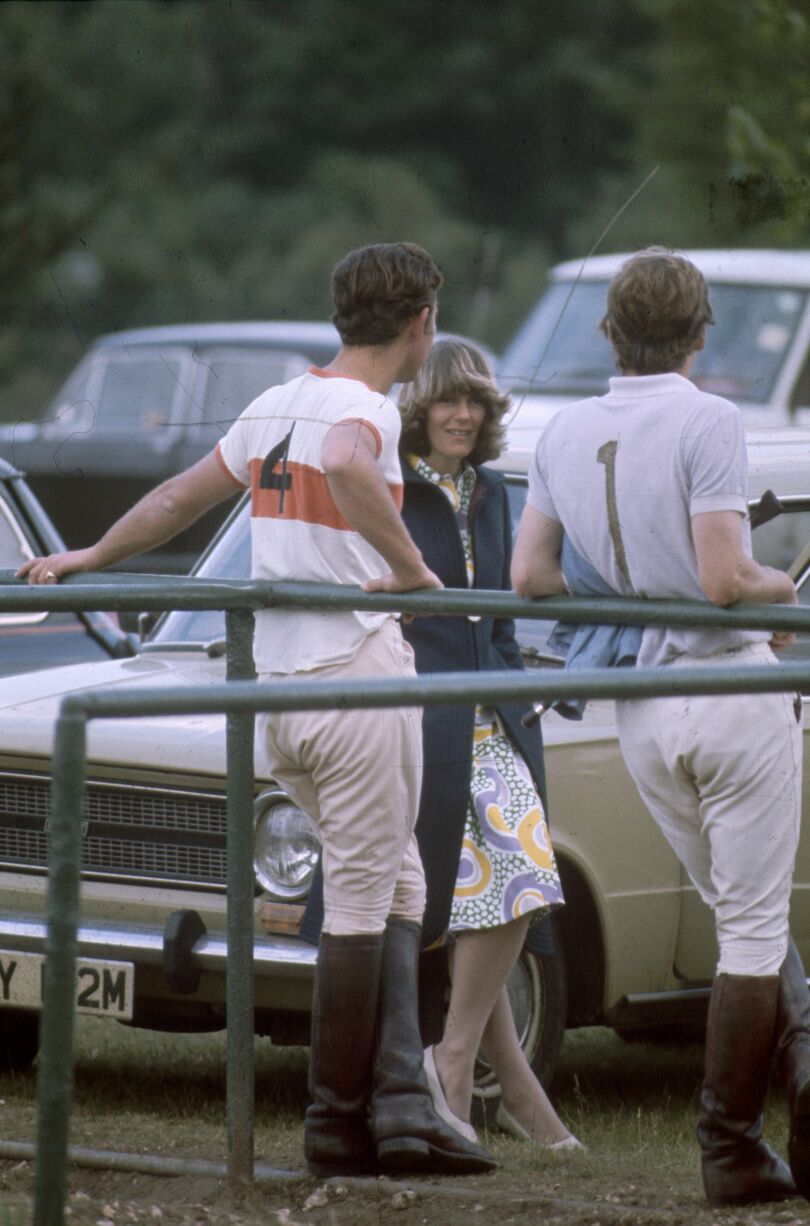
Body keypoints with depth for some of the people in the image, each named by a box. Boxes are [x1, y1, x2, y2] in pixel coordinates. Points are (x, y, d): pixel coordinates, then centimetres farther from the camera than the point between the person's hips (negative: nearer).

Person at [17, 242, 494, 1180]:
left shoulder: (276, 406, 15)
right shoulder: (365, 408, -10)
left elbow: (176, 499, 26)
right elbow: (346, 464, -35)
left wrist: (86, 559, 38)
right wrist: (410, 567, -25)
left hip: (277, 691, 8)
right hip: (356, 674, -8)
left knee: (395, 891, 13)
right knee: (360, 902, -1)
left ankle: (399, 1102, 3)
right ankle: (339, 1121, 2)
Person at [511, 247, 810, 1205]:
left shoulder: (564, 435, 6)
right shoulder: (706, 423, -14)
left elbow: (530, 577, 7)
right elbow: (726, 579, -20)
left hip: (640, 716, 6)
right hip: (730, 685, -6)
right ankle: (730, 1150, 2)